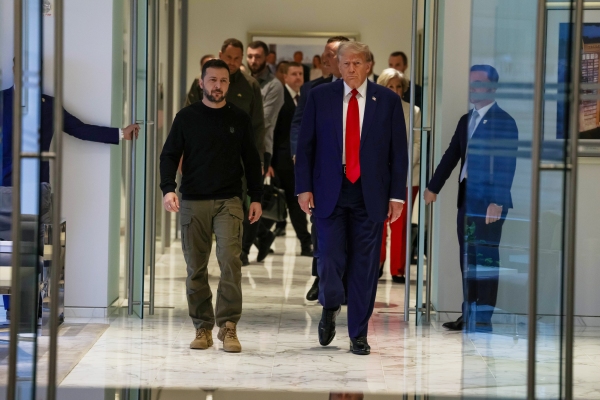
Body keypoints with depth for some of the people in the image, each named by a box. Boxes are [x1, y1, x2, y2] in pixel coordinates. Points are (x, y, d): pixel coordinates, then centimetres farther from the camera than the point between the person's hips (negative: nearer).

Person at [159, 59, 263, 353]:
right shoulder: (186, 117, 6)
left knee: (230, 259, -15)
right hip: (193, 202, 1)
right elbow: (169, 155, 4)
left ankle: (228, 326, -11)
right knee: (196, 267, 3)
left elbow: (251, 160, 13)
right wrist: (168, 189, -12)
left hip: (229, 201, -1)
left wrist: (256, 198, 8)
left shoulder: (240, 119, 8)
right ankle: (203, 328, 10)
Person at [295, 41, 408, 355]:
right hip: (330, 191, 0)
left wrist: (397, 194, -2)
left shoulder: (388, 101, 3)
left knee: (365, 266, 3)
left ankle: (358, 335, 14)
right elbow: (305, 145, 4)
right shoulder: (320, 97, 4)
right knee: (330, 259, -5)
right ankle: (330, 308, 27)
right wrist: (304, 187, -3)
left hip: (370, 194, 0)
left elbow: (398, 151, 3)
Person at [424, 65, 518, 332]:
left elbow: (507, 164, -15)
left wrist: (497, 201, -21)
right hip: (466, 198, 8)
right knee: (468, 258, 12)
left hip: (489, 201, -8)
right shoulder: (466, 120, 15)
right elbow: (452, 156, 18)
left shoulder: (504, 122, -9)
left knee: (486, 258, -3)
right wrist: (433, 187, 14)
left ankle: (484, 318, 1)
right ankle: (469, 314, 19)